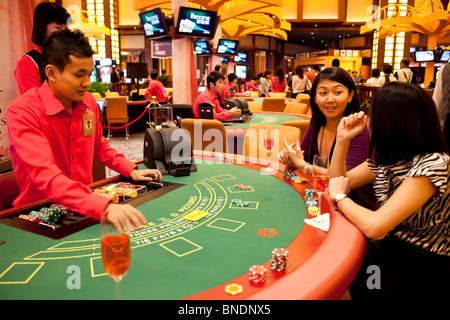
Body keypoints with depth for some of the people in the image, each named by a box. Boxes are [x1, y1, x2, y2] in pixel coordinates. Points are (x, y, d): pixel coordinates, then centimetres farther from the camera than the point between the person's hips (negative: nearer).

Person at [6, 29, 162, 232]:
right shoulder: (22, 111, -19)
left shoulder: (88, 103, 2)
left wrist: (131, 170, 4)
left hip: (85, 204, 6)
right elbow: (46, 175, -32)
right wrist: (104, 207, -43)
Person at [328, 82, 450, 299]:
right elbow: (338, 183, 8)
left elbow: (373, 226, -33)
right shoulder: (386, 157, 0)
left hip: (426, 274, -6)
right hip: (392, 252, 6)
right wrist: (343, 140, -5)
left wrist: (340, 197, -15)